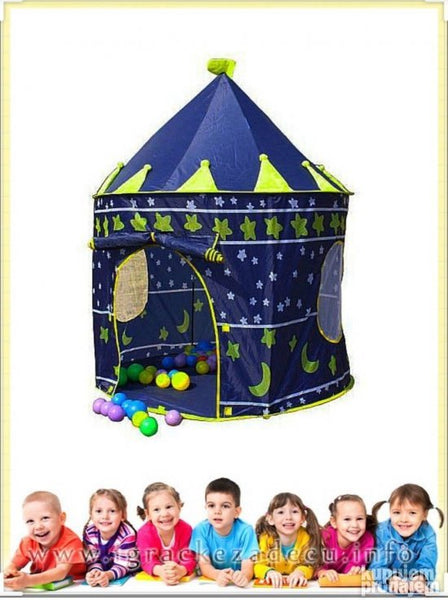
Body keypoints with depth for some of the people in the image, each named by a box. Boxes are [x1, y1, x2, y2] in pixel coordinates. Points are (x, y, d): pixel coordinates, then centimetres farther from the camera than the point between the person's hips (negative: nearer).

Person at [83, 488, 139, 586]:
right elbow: (92, 560, -8)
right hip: (102, 574, 2)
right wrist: (95, 572, -30)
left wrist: (107, 575, -42)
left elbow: (122, 565, -22)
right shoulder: (89, 532, -12)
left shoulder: (128, 534, -23)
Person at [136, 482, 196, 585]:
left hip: (183, 578, 1)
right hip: (153, 578, -1)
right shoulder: (144, 532, -16)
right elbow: (147, 562, -17)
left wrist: (181, 570, -38)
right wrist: (160, 571, -39)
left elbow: (189, 560, -15)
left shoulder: (186, 529, -14)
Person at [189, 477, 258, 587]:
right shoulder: (201, 530, -9)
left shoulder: (245, 530, -12)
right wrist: (218, 575, -31)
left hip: (238, 584, -1)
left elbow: (248, 567, -15)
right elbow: (204, 565, -11)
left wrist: (242, 576, -38)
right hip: (210, 582, 1)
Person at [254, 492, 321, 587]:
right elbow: (258, 566, -13)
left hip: (297, 585, 1)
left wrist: (300, 572, -32)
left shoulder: (307, 537, -10)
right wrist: (269, 572, -34)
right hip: (271, 585, -1)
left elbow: (309, 566, -10)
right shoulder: (266, 537, -11)